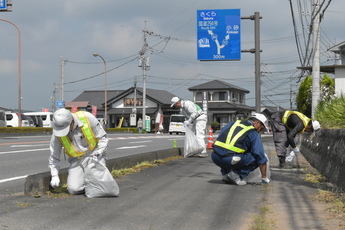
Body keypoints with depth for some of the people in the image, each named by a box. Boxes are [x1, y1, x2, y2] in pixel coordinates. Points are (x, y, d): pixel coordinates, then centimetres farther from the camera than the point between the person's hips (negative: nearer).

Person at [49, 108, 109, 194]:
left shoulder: (87, 118, -21)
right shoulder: (57, 133, -15)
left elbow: (103, 137, -8)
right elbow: (54, 156, -2)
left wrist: (98, 153, -18)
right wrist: (54, 176, -5)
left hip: (94, 155, -2)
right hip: (77, 160, 2)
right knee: (74, 189, -16)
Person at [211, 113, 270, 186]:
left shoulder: (234, 123, 24)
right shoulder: (254, 133, 10)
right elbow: (261, 158, 10)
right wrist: (264, 178, 19)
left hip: (215, 157, 6)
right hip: (230, 159, -6)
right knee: (256, 159, 10)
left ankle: (225, 173, 18)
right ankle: (236, 175, -1)